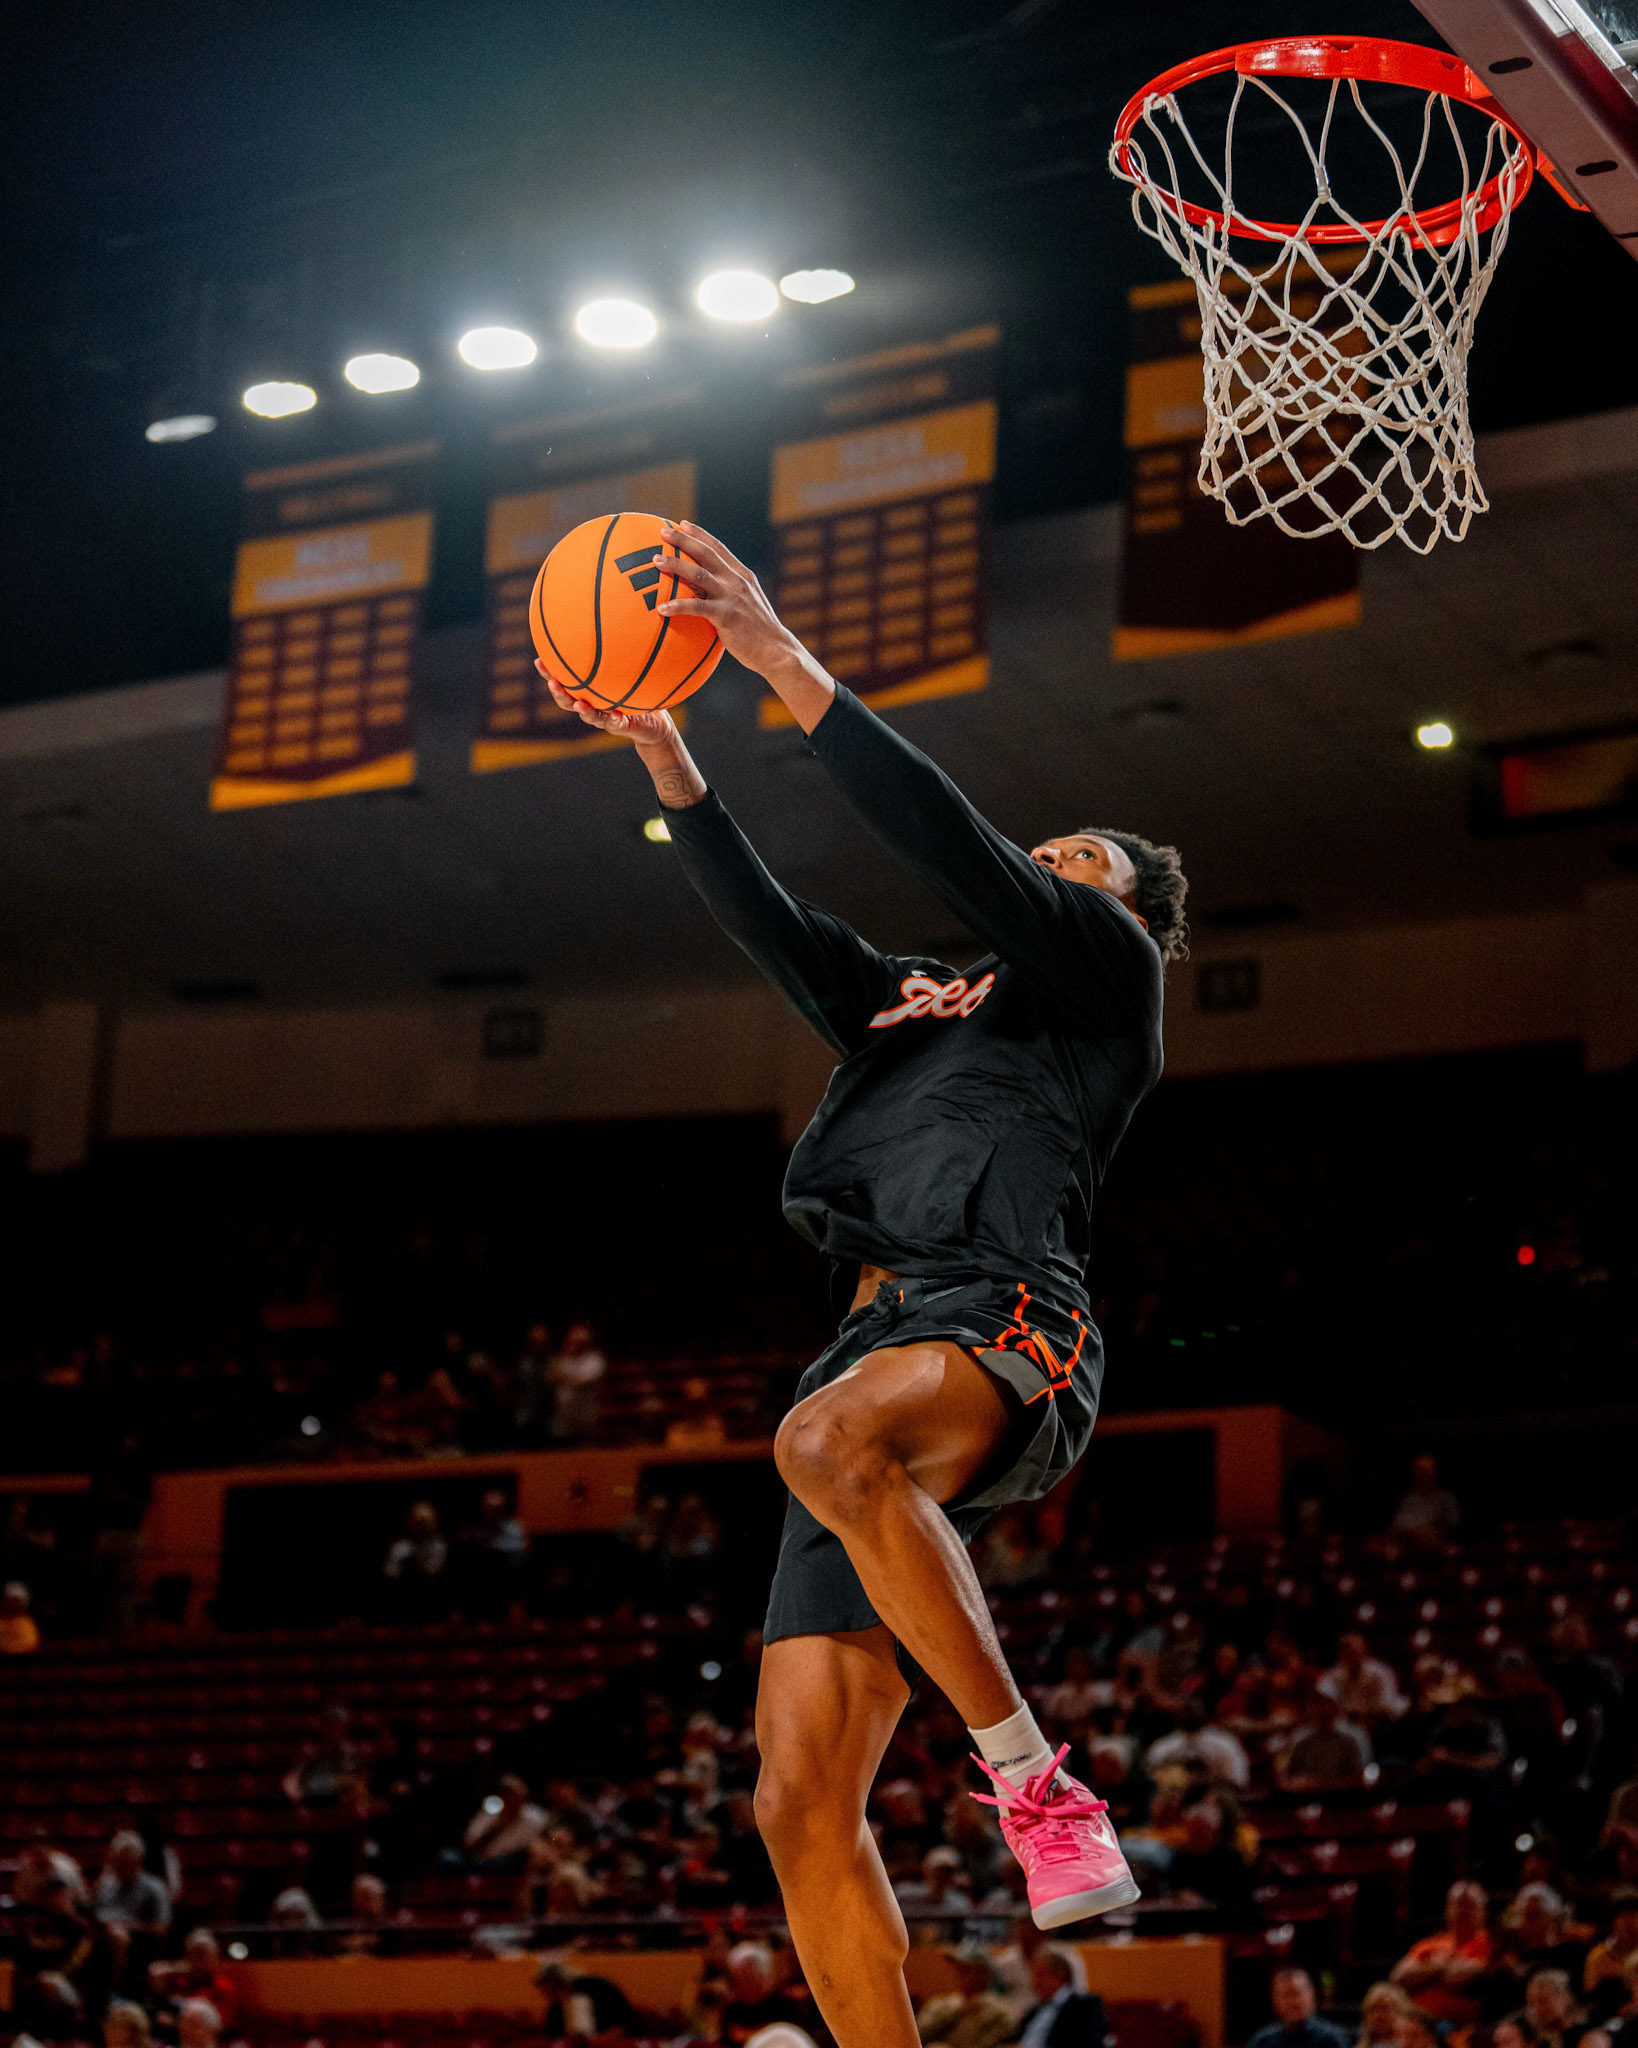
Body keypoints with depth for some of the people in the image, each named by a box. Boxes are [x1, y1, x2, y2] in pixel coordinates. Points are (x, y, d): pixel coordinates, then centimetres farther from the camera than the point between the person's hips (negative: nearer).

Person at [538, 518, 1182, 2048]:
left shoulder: (1105, 965, 13)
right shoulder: (920, 1006, 33)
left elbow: (957, 848, 0)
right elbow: (778, 930, 23)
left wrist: (785, 662, -5)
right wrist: (660, 748, 12)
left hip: (1010, 1321, -7)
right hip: (884, 1351, 7)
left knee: (832, 1437, -42)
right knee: (801, 1798, -5)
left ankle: (1038, 1789, -33)